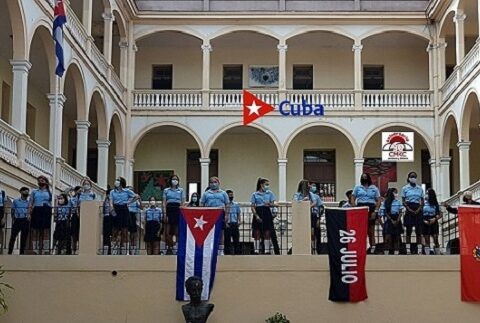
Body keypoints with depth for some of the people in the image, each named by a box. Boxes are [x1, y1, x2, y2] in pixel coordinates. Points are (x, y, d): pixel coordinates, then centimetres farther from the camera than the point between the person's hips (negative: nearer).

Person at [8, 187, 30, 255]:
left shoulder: (29, 202, 13)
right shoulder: (16, 201, 13)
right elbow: (13, 211, 12)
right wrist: (13, 219, 2)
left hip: (25, 221, 1)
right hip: (17, 220, -1)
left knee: (24, 237, 0)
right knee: (13, 236, -6)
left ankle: (22, 252, 5)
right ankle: (10, 252, -6)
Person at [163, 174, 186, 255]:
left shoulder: (181, 190, 11)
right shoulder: (166, 190, 11)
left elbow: (183, 202, 10)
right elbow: (164, 203, 7)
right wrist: (165, 213, -4)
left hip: (178, 210, 0)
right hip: (169, 209, 0)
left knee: (177, 230, -3)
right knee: (168, 230, -4)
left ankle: (176, 247, 1)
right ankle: (169, 247, 3)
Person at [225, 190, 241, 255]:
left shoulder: (236, 204, 11)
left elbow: (238, 214, 15)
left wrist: (239, 221, 1)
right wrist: (225, 223, -12)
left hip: (235, 223, 3)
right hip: (227, 224, -3)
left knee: (236, 239, 4)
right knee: (227, 239, 1)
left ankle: (237, 252, 10)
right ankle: (228, 253, 7)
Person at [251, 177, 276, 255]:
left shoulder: (269, 193, 8)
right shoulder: (255, 194, 2)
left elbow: (273, 203, 7)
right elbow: (253, 207, 0)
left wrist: (269, 204, -17)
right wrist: (256, 216, -13)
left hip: (267, 213, 2)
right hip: (258, 214, -2)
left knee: (267, 234, 1)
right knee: (257, 234, -1)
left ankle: (267, 251, 4)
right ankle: (256, 251, 1)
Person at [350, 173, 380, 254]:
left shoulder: (374, 188, 12)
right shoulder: (357, 188, 14)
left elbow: (378, 201, 7)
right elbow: (352, 199, 8)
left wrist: (375, 211, -6)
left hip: (371, 210, 0)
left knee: (371, 231, 1)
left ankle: (372, 247, 1)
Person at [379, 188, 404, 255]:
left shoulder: (398, 201, 6)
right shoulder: (386, 202, 0)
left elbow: (400, 212, 4)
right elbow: (385, 212, -3)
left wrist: (397, 220, -9)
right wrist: (392, 220, -10)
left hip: (397, 220, 3)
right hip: (389, 220, -3)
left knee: (397, 236, 2)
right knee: (388, 235, -9)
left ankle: (396, 252, 3)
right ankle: (386, 252, -11)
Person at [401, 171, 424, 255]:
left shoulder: (420, 188, 10)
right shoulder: (405, 188, 4)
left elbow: (422, 201, 9)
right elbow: (403, 201, 1)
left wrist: (419, 209, -7)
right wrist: (409, 209, -12)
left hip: (418, 210, 2)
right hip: (409, 209, -2)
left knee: (418, 230, -1)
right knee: (408, 230, -3)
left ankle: (419, 250, -1)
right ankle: (408, 250, -3)